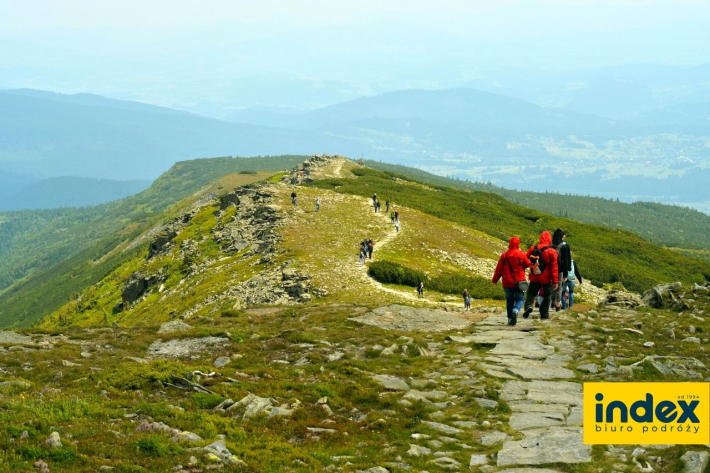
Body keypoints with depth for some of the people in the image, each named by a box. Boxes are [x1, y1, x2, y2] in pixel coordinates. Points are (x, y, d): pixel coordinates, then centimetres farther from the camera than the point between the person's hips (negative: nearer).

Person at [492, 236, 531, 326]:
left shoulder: (504, 256, -1)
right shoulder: (521, 255, -7)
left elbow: (499, 269, 3)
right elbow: (528, 264, 4)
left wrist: (494, 280, 15)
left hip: (507, 282, 2)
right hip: (518, 281, -2)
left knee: (509, 300, 12)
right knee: (520, 299, 6)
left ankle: (510, 319, 10)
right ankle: (516, 310, -25)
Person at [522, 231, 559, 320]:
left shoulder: (532, 249, -1)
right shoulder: (552, 252, -10)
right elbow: (554, 267, -10)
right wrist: (555, 281, -7)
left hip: (534, 277, 2)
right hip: (546, 279, -2)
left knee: (531, 293, 10)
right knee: (547, 296, 13)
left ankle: (528, 306, -19)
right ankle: (544, 314, 14)